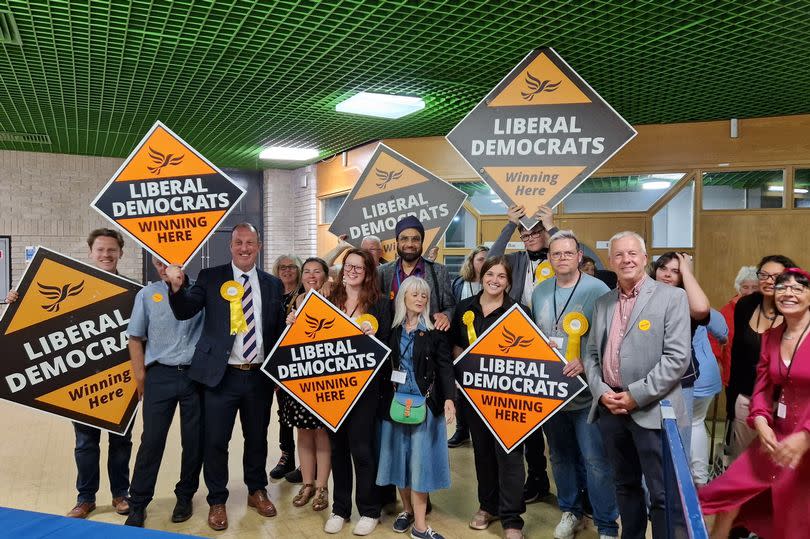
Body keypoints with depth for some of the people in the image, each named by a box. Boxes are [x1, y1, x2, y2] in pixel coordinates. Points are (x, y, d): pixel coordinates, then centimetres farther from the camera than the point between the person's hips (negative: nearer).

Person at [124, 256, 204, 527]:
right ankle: (137, 504, 15)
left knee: (194, 440, 8)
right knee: (151, 440, 2)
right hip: (160, 375, 0)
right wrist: (140, 377, 3)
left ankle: (185, 497, 26)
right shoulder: (147, 294, 4)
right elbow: (135, 338, 6)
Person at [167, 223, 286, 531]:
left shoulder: (273, 284, 6)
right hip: (221, 375, -2)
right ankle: (217, 501, 26)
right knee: (215, 441, 5)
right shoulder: (210, 277, 0)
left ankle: (257, 491, 37)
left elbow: (280, 328, 8)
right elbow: (184, 312, -7)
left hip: (260, 376, 2)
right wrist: (177, 286, -26)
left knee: (257, 438, 16)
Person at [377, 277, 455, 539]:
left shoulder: (435, 331, -4)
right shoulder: (391, 328, 3)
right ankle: (407, 510, 29)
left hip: (425, 402, -2)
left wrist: (449, 398, -22)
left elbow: (445, 366, -10)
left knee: (420, 458, 0)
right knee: (399, 456, 10)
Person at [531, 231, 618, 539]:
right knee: (560, 456, 17)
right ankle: (571, 512, 35)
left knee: (596, 460, -2)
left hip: (586, 390, -5)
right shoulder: (539, 292, 7)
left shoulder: (597, 290, -9)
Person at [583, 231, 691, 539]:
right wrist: (601, 391, -4)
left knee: (662, 494, 1)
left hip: (652, 409, -5)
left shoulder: (672, 297, -4)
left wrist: (636, 395, -15)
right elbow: (592, 354, 14)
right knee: (625, 484, 17)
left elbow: (677, 357, -12)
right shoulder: (602, 303, 13)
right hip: (610, 406, 5)